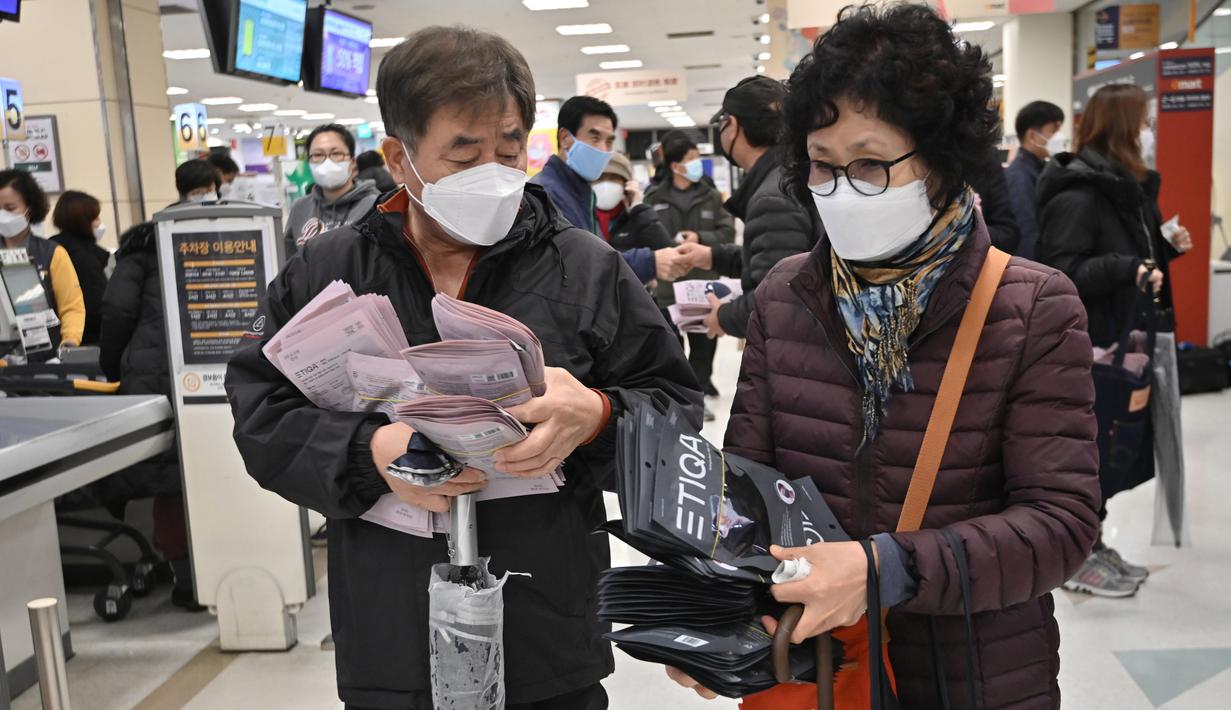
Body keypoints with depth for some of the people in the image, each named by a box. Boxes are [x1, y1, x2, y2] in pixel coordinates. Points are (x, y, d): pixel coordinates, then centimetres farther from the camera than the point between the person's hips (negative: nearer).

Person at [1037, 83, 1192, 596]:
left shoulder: (1129, 187, 14)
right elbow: (1060, 273, -25)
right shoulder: (1077, 192, -17)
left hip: (1120, 342, 10)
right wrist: (1127, 268, -30)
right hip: (1084, 348, -10)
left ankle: (1093, 543, 28)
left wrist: (1167, 250, 7)